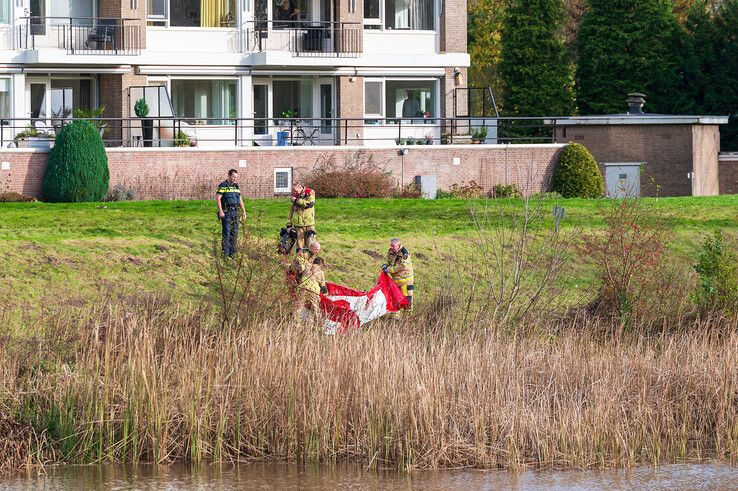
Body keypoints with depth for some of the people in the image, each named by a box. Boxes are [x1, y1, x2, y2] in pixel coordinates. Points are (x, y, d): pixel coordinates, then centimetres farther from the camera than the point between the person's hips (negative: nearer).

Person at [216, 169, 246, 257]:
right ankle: (225, 253, -8)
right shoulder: (223, 185, -6)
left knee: (234, 233, 7)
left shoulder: (236, 186, 16)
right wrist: (220, 211, -18)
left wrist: (243, 211, 16)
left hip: (235, 212, 7)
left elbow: (240, 199, 21)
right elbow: (218, 198, -11)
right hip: (226, 212, -7)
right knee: (227, 232, -9)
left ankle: (232, 252, 12)